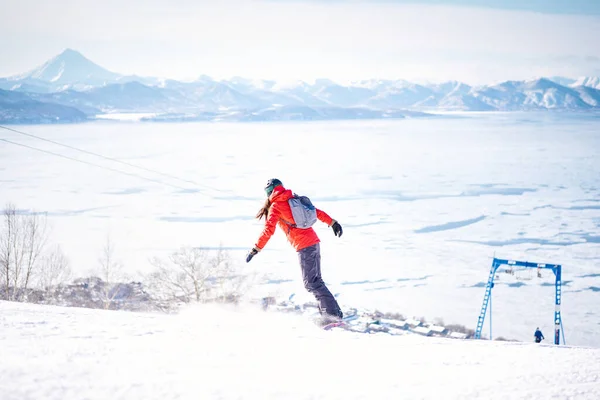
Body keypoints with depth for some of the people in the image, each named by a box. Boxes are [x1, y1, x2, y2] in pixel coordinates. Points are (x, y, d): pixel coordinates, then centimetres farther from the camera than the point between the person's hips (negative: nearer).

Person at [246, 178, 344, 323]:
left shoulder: (275, 207, -5)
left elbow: (268, 230, -13)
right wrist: (333, 223, 31)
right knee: (315, 281, 13)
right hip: (314, 242, 8)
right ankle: (327, 313, 11)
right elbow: (317, 212, 21)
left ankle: (333, 312, -11)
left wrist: (256, 249, -11)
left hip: (304, 247, -8)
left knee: (311, 283, -6)